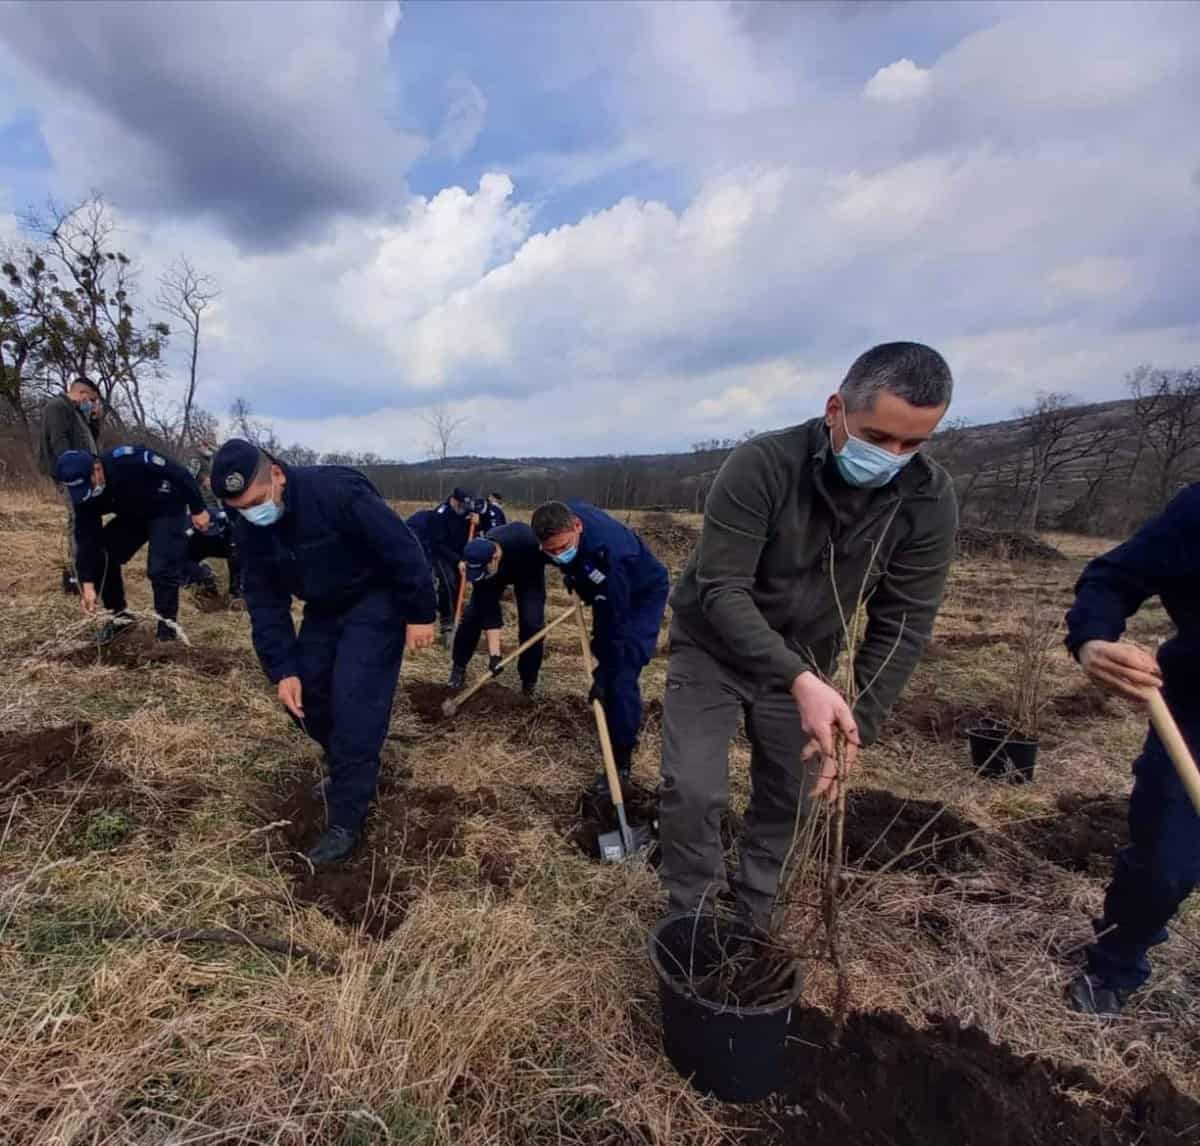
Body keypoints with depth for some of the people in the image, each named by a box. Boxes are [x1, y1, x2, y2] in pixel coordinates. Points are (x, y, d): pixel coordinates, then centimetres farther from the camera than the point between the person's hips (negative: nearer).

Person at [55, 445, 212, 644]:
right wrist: (88, 585, -19)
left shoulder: (129, 459, -36)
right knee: (101, 557, -5)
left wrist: (197, 509, -20)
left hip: (167, 510, -6)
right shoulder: (84, 496, -17)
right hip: (132, 515, 6)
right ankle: (119, 614, 15)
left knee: (161, 568, -19)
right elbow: (86, 538, -14)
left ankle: (167, 624, 0)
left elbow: (180, 474, -27)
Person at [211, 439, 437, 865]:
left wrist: (420, 614, -20)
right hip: (324, 609, 7)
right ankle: (351, 771, 32)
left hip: (375, 602, -7)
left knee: (354, 702, -14)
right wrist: (283, 669, -10)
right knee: (305, 696, 7)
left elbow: (402, 548, -26)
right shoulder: (250, 528, -8)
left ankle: (346, 820, -1)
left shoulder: (336, 491, -31)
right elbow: (265, 602, -4)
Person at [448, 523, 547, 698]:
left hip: (529, 573, -1)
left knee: (531, 623, -14)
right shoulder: (479, 563, -36)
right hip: (497, 574, 1)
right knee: (472, 615, -11)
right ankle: (458, 666, 11)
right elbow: (489, 613, -31)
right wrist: (494, 654, -33)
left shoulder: (524, 539, -45)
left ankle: (529, 680, 3)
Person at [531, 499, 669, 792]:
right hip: (606, 590, 8)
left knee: (621, 674, -15)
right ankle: (625, 729, 37)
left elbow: (615, 620, -36)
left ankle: (621, 758, -4)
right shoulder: (564, 516, -22)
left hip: (643, 594, -8)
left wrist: (603, 672, -30)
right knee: (605, 657, 16)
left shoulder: (607, 552, -43)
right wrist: (573, 576, 8)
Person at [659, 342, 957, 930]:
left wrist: (857, 724, -21)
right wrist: (800, 682, -42)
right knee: (693, 790, -10)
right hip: (712, 649, -3)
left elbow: (902, 622, -13)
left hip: (803, 661, 4)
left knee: (789, 794, 11)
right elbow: (722, 592, -31)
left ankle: (750, 922, 34)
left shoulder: (929, 500, -17)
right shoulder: (761, 466, -29)